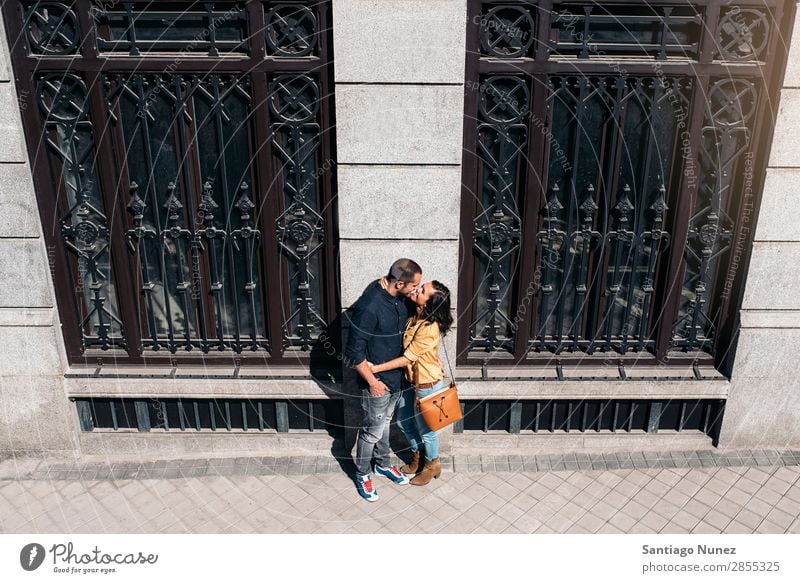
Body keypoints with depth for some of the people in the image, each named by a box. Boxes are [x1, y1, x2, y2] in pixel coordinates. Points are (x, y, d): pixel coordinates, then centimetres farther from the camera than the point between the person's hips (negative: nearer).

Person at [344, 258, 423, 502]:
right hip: (377, 380, -8)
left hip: (396, 376, 8)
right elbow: (354, 352, -24)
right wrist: (372, 381, -18)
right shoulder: (369, 307, -32)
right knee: (373, 430, 10)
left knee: (385, 422, 26)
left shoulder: (398, 297, -7)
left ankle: (383, 463, 46)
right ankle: (362, 475, 32)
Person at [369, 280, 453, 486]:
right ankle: (417, 456, 47)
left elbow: (407, 359, -26)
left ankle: (432, 465, 39)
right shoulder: (414, 316, -9)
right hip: (411, 380, 8)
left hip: (427, 384, -8)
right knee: (404, 421, 23)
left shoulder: (430, 329, -32)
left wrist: (376, 368, -22)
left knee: (424, 428, 13)